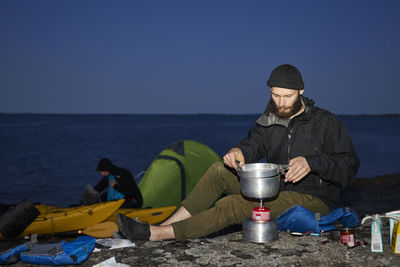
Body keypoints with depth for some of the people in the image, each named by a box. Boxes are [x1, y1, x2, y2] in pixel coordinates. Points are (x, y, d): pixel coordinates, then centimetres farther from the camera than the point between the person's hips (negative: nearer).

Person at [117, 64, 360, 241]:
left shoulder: (326, 122, -8)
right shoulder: (269, 121, 8)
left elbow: (349, 165, -11)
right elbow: (253, 144, 0)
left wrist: (311, 162, -28)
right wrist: (239, 152, -25)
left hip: (312, 199, -7)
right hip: (275, 190, 7)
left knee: (232, 206, -26)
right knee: (220, 170, -8)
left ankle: (156, 234, -22)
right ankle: (168, 225, -12)